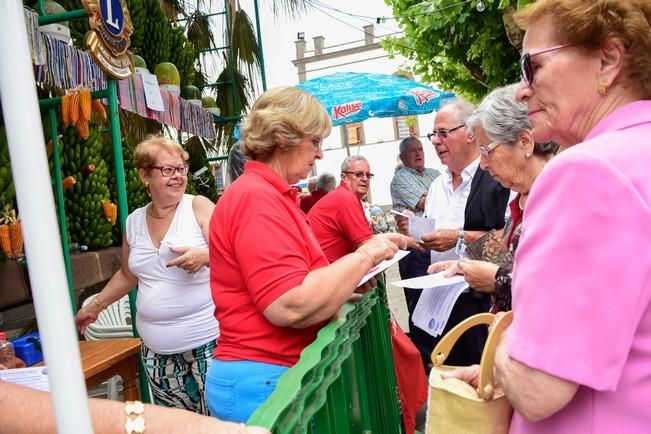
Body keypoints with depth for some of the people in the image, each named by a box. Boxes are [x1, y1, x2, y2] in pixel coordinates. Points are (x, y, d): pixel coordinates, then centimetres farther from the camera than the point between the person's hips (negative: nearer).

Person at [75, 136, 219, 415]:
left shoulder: (198, 207, -2)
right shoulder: (134, 222, 11)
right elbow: (128, 275, 25)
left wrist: (203, 255, -26)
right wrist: (95, 306, 27)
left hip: (207, 341, -4)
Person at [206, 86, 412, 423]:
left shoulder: (269, 195, 13)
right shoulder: (257, 198, -19)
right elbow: (291, 306, -28)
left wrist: (350, 282, 7)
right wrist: (365, 255, -19)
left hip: (276, 374, 10)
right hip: (263, 382, -10)